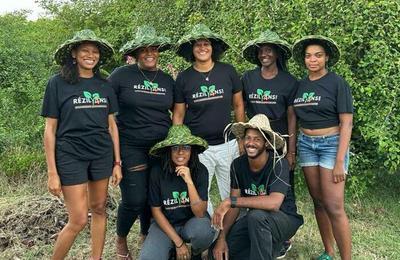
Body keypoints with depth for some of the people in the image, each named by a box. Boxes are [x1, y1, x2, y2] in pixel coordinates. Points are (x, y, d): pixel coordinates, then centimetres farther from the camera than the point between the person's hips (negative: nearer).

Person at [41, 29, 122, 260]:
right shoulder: (58, 83, -4)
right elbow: (50, 130, -4)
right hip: (70, 156, -4)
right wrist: (52, 172, -7)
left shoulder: (104, 86, 7)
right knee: (78, 220, -4)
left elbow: (112, 125, 10)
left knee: (99, 209, 11)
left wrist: (117, 162, 7)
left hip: (102, 155, 4)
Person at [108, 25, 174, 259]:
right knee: (134, 200, -3)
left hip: (162, 147, 4)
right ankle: (121, 239, 27)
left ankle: (147, 237, 38)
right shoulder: (121, 75, -6)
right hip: (131, 148, -4)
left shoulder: (168, 80, 8)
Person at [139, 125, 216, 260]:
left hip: (193, 221, 1)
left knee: (203, 231, -34)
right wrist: (178, 243, -11)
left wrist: (189, 181, -33)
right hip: (166, 224, 0)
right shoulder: (158, 171, -15)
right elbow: (156, 211, -7)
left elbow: (200, 213, -21)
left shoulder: (200, 170, -16)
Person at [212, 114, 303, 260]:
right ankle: (271, 246, 10)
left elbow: (274, 203, -36)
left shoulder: (278, 163, -23)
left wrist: (230, 201, -35)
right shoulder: (238, 165, -7)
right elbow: (234, 206, -5)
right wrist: (222, 238, -16)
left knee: (256, 216, -37)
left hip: (285, 219, -6)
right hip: (254, 219, 6)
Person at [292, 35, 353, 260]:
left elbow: (346, 123, -10)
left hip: (331, 144, -5)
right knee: (318, 202, 9)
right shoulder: (301, 85, 8)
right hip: (306, 144, 5)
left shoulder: (337, 83, -6)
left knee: (334, 207, -9)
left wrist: (340, 161, -16)